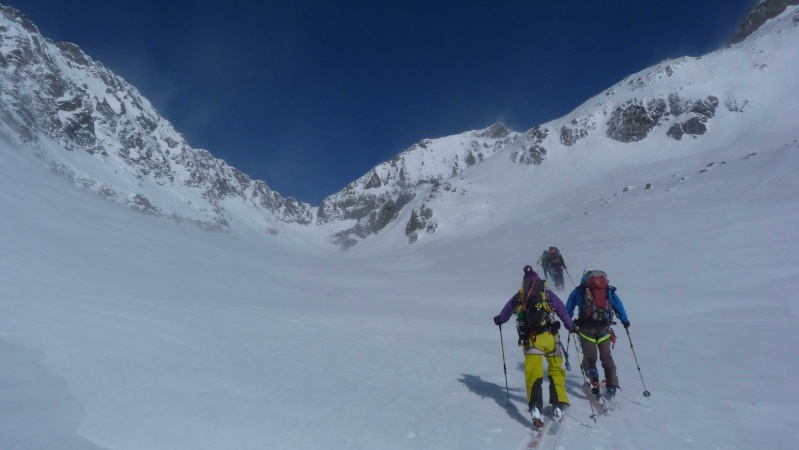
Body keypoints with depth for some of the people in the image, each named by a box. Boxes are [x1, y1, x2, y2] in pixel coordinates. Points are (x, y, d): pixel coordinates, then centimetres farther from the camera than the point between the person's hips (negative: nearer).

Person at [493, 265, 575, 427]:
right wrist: (570, 326, 22)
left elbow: (505, 313, 23)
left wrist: (498, 320, 44)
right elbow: (562, 310, 6)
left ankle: (535, 407, -18)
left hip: (529, 339, 0)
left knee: (533, 373, -2)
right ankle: (559, 405, 16)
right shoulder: (547, 294, 7)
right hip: (549, 336, 0)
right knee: (556, 370, 16)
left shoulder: (518, 296, 13)